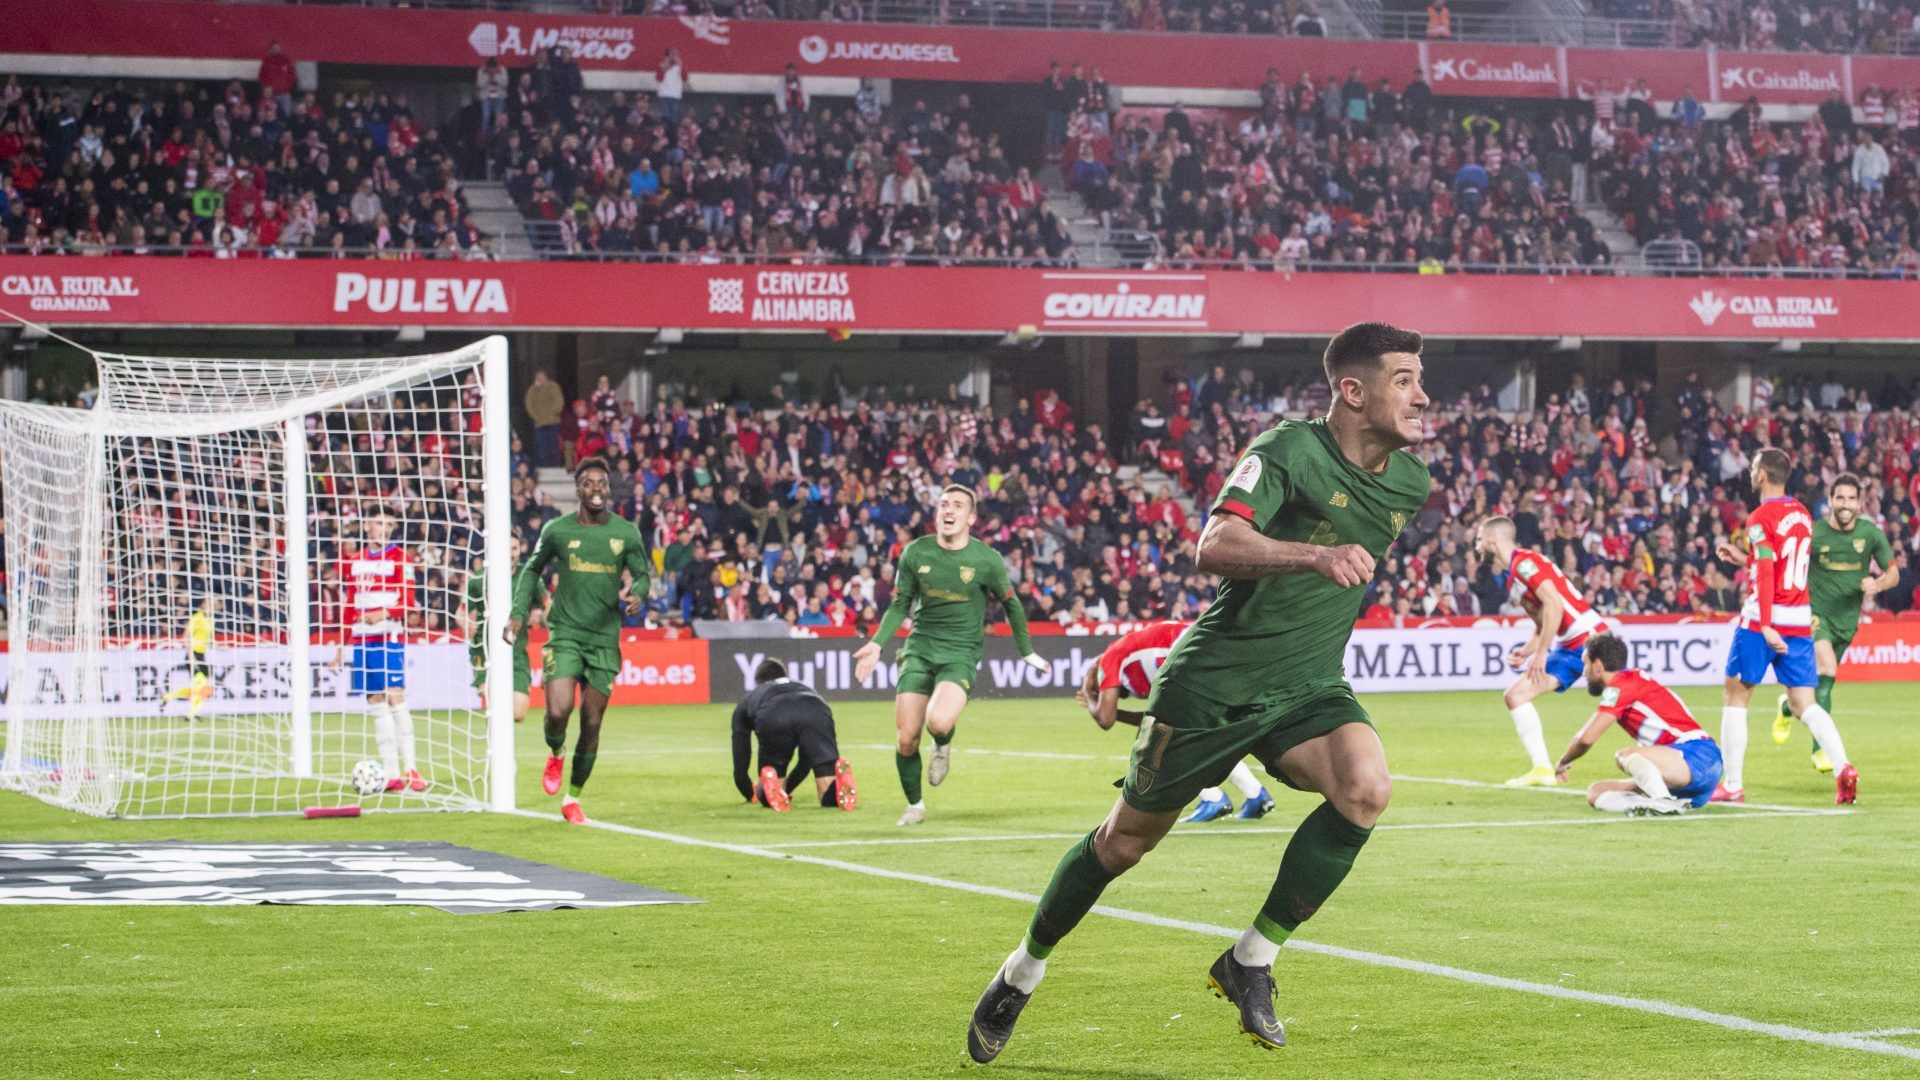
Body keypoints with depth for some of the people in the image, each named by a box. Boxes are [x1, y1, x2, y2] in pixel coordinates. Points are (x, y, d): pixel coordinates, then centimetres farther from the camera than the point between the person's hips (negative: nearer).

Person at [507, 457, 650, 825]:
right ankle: (554, 754, 16)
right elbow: (531, 569, 15)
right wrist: (518, 612, 6)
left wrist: (638, 595, -13)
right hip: (565, 633, -2)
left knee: (591, 723, 4)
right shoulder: (557, 530, 0)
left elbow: (642, 574, 10)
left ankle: (572, 798, 21)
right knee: (558, 711, -20)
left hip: (605, 639, 2)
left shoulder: (626, 532, 2)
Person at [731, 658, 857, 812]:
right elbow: (808, 758, 52)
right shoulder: (804, 688, 48)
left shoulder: (747, 702, 41)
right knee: (831, 798, 3)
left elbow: (740, 766, 38)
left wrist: (752, 795, 57)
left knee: (770, 799, 17)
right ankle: (840, 774, -29)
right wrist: (787, 788, 65)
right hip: (817, 715, 1)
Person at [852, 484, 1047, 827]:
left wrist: (1027, 653, 14)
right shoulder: (915, 553, -1)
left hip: (961, 653, -3)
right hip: (920, 646, 3)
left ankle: (943, 746, 9)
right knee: (906, 739, -4)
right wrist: (877, 643, -3)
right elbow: (900, 604, 10)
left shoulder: (987, 560, -6)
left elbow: (1011, 605, 8)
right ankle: (914, 806, 21)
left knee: (938, 722, -29)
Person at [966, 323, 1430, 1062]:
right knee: (1127, 839, 8)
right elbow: (1214, 547, -36)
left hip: (1307, 688, 5)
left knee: (1365, 787, -26)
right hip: (1214, 680, -4)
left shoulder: (1409, 481, 1)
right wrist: (1316, 557, -49)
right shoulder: (1290, 450, -19)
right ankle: (1025, 969, 33)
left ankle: (1251, 960, -10)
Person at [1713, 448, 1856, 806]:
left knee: (1735, 698, 7)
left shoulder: (1760, 518, -10)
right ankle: (1843, 767, -17)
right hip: (1800, 621, 7)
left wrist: (1766, 626, -24)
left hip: (1764, 619, -6)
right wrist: (1743, 559, 27)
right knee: (1804, 703, 5)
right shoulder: (1803, 515, 13)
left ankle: (1732, 785, 7)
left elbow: (1767, 575, -20)